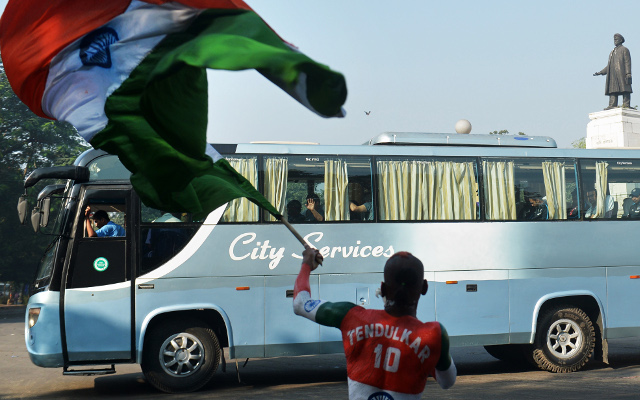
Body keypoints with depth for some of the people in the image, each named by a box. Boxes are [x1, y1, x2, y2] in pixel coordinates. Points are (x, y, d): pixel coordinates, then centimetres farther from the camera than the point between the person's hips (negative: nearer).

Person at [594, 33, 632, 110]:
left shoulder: (624, 50, 7)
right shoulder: (612, 52, 27)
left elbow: (627, 62, -3)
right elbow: (609, 66, 27)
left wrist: (628, 74, -14)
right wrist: (601, 72, 18)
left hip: (621, 73, -7)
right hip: (613, 74, 7)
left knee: (625, 89, -11)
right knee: (612, 90, -3)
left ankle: (626, 105, -15)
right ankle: (612, 105, -9)